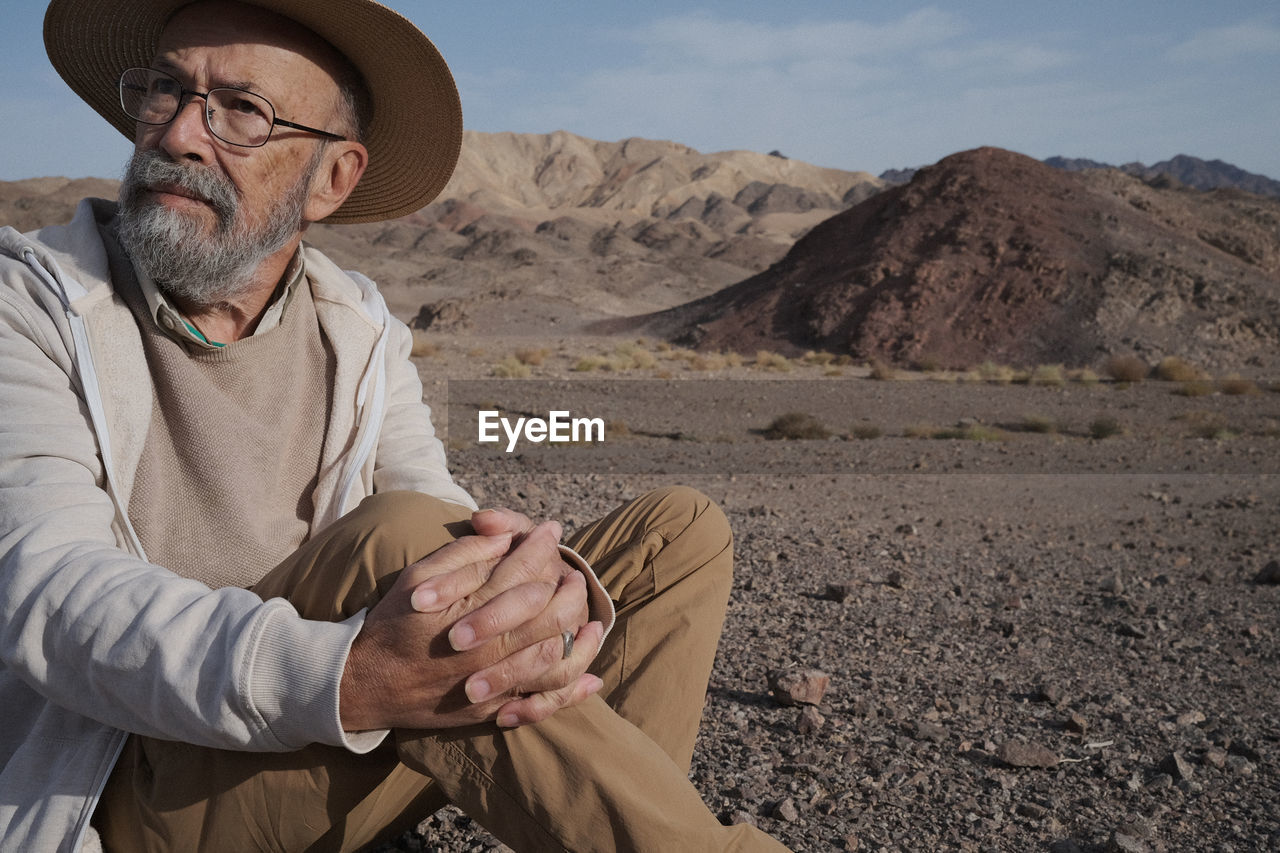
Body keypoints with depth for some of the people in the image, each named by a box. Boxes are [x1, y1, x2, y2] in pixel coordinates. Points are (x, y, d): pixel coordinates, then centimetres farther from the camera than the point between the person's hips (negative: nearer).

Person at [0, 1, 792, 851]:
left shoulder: (361, 332, 4)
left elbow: (467, 543, -5)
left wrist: (558, 590, -31)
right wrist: (348, 680, -40)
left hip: (323, 769, 5)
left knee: (679, 531, -1)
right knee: (399, 536, -33)